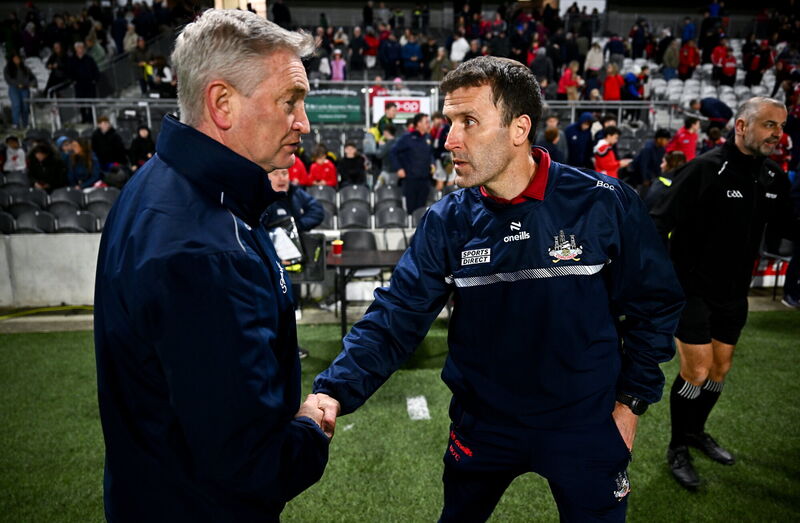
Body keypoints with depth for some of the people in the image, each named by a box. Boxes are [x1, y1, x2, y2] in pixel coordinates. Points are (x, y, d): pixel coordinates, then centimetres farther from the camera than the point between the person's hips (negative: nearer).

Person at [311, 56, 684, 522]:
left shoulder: (605, 205, -15)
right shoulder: (447, 222, -9)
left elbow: (654, 304, -4)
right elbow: (396, 318, -13)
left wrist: (631, 402, -2)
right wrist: (335, 391, -26)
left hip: (584, 424, -2)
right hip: (482, 425, 3)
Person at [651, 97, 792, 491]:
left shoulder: (773, 177, 2)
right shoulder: (705, 169, -19)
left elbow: (786, 223, 17)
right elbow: (661, 222, -22)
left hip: (734, 292, 7)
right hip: (692, 289, -7)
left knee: (720, 369, 17)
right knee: (697, 371, -3)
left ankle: (696, 431, 40)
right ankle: (678, 449, 18)